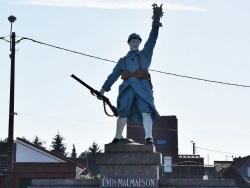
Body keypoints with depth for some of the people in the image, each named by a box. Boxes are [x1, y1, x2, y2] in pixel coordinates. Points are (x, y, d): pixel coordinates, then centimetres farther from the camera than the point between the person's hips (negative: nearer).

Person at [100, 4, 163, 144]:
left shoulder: (145, 55, 24)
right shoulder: (123, 60, 29)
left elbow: (152, 40, 12)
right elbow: (114, 75, 22)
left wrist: (156, 22, 0)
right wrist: (104, 88, 12)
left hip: (142, 86, -1)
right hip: (127, 87, 2)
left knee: (146, 110, -19)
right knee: (123, 112, -6)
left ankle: (149, 137, -30)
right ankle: (118, 137, 10)